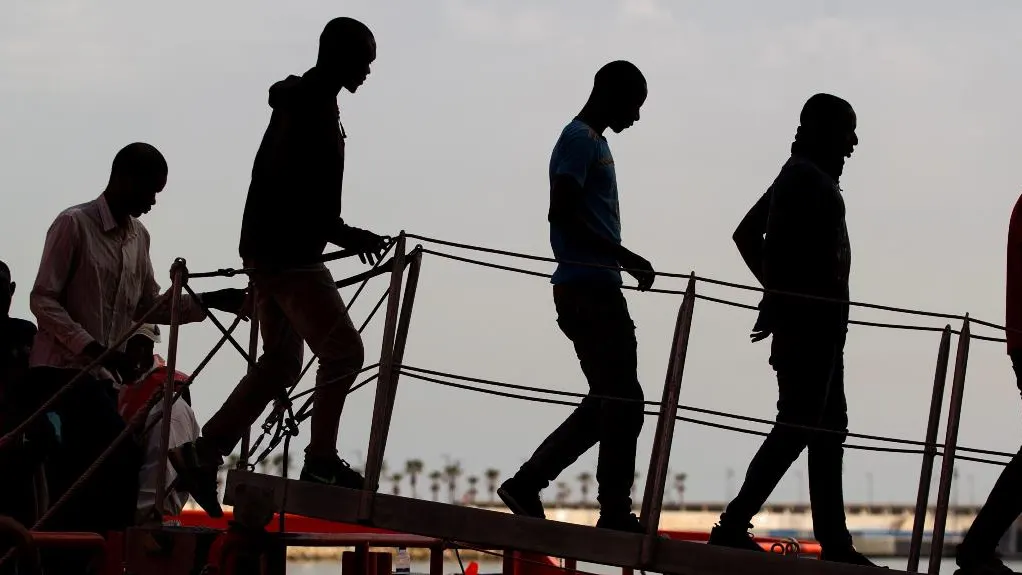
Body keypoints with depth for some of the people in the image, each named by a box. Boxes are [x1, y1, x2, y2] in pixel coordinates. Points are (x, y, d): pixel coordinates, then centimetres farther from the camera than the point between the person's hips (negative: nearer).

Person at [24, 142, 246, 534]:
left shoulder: (138, 237, 15)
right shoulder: (75, 225, -8)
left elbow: (148, 307, 18)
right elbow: (43, 300, -12)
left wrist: (208, 302, 4)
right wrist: (93, 348, -22)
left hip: (100, 377, 8)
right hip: (61, 372, -8)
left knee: (71, 494, 3)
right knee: (122, 455, -22)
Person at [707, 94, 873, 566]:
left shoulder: (803, 175, 20)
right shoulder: (808, 178, -12)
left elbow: (747, 234, 24)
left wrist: (778, 295, 18)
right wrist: (780, 302, -19)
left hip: (818, 326, 11)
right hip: (809, 323, -11)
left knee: (828, 428, 11)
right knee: (797, 426, -12)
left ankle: (834, 541, 13)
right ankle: (733, 525, -14)